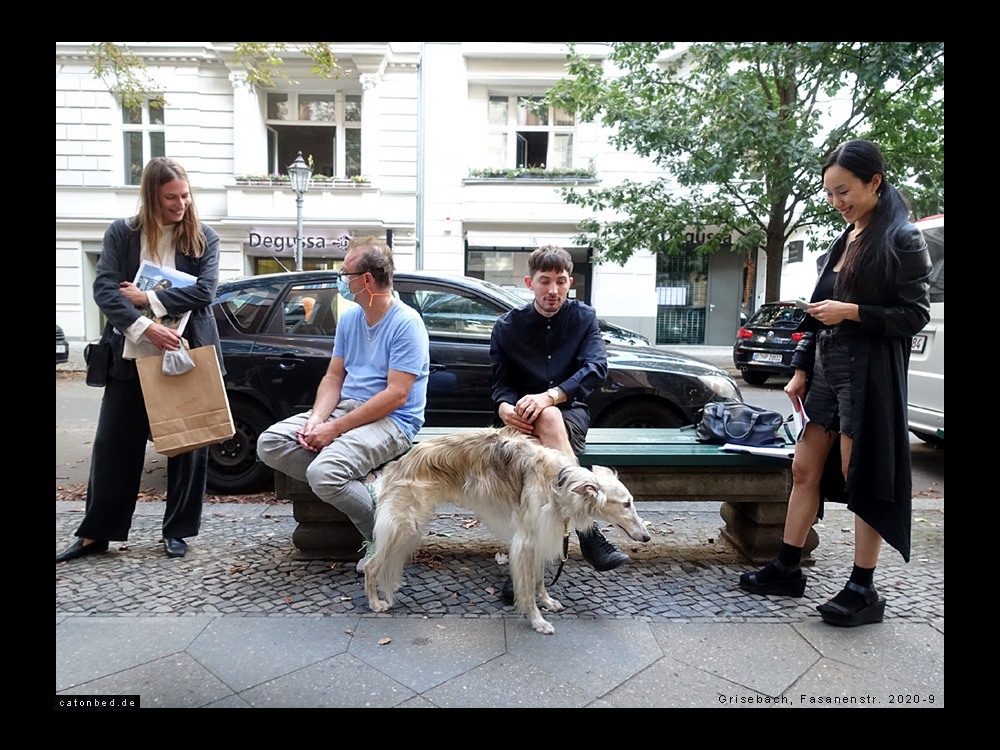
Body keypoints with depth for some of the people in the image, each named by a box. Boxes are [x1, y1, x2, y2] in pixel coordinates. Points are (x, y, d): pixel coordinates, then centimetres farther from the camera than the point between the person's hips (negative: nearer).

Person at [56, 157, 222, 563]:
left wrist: (147, 297, -14)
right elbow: (104, 290, -6)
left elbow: (204, 290, -10)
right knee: (113, 444, 6)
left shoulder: (204, 238, 3)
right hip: (132, 357, 1)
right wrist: (145, 328, -20)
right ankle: (95, 534, 22)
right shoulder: (121, 233, 4)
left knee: (187, 444, 5)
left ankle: (177, 532, 20)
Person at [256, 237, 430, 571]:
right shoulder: (349, 318, 11)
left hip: (392, 420, -8)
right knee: (269, 444, -7)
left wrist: (335, 428, -20)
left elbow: (396, 395, -20)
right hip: (347, 406, 9)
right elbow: (333, 377, 12)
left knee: (323, 472, -30)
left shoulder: (406, 323, -15)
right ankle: (367, 484, -10)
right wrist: (317, 419, -8)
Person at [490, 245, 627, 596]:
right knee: (546, 418, -36)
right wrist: (504, 407, -26)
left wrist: (550, 395, -29)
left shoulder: (583, 317, 4)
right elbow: (501, 383, 0)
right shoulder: (507, 326, 5)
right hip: (527, 419, 1)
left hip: (571, 412, 0)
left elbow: (596, 368, -12)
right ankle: (587, 528, -40)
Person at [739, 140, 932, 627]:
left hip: (870, 375, -7)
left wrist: (852, 312, -19)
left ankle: (863, 591, 13)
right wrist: (801, 369, 13)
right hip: (828, 371, 7)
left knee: (861, 480, 0)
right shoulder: (844, 241, 15)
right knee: (805, 469, 9)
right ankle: (787, 569, 21)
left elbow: (916, 315, -8)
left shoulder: (902, 240, -6)